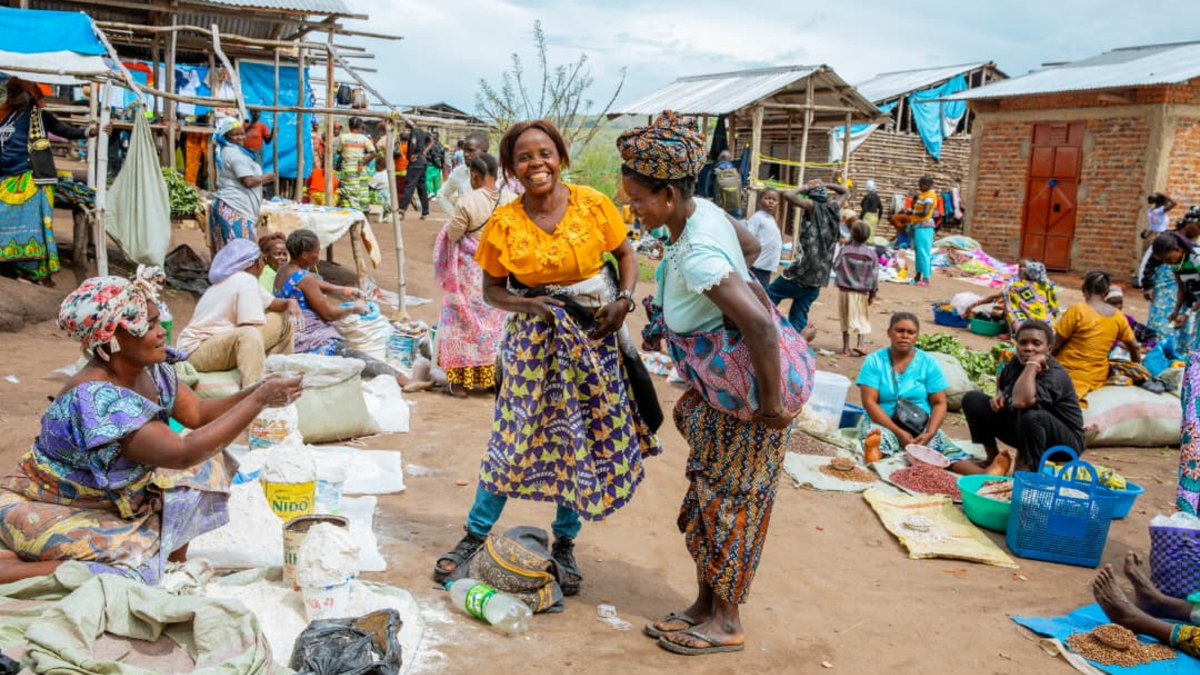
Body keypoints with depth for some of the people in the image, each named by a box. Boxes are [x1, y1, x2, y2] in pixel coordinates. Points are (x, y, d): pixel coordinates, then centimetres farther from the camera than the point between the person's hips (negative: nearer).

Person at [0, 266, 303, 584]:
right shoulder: (96, 398, -34)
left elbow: (196, 413, -2)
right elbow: (181, 454, -38)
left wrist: (255, 392, -19)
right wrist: (259, 401, -36)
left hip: (108, 500, 8)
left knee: (203, 469, -3)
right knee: (132, 571, -26)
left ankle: (173, 556, 9)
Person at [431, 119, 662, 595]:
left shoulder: (593, 204, -7)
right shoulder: (504, 223, -7)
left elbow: (626, 254, 6)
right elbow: (492, 290, 0)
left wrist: (624, 300, -10)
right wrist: (530, 305, -18)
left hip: (595, 335, 1)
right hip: (534, 339, -1)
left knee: (584, 441, 8)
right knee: (514, 436, 3)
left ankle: (564, 545, 26)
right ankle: (475, 536, 21)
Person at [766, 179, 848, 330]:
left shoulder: (813, 206, -3)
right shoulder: (834, 210, 13)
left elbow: (788, 195, -14)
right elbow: (844, 192, 33)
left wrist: (806, 187, 1)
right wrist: (824, 186, 21)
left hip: (802, 273, -6)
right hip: (818, 278, 6)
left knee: (770, 295, 8)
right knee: (798, 317, 9)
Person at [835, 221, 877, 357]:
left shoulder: (844, 251, -11)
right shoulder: (871, 254, -7)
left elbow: (835, 267, -3)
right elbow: (874, 275, -3)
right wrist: (873, 292, 5)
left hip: (845, 290, 0)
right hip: (863, 292, 0)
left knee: (846, 319, 10)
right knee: (862, 319, 11)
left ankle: (846, 347, 14)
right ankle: (860, 344, -3)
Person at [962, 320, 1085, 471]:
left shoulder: (1055, 375, -28)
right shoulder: (1016, 362, -6)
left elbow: (1020, 402, -46)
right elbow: (1002, 384, 19)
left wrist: (1033, 364, -36)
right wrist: (999, 396, -4)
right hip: (1022, 431, 7)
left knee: (1031, 415, -40)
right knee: (972, 399, -2)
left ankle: (1029, 470, -17)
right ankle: (993, 459, 7)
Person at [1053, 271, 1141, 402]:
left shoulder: (1077, 310, -13)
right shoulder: (1118, 316, 4)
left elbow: (1055, 345, -10)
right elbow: (1135, 347, 15)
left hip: (1070, 373, -5)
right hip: (1098, 377, 5)